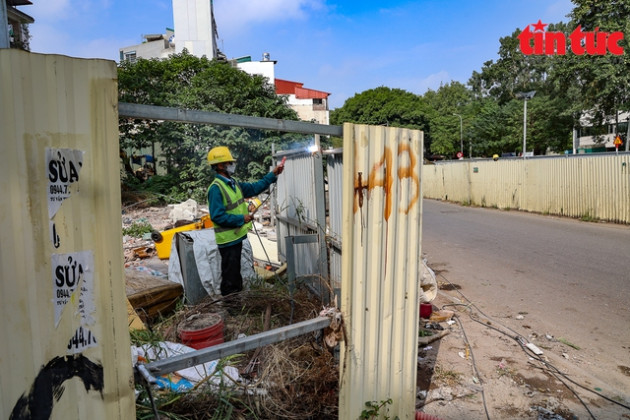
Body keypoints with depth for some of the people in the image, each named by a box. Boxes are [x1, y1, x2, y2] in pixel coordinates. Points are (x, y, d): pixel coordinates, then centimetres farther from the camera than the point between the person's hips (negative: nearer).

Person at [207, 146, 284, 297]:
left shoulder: (233, 184, 9)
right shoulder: (216, 188, -20)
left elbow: (255, 187, 12)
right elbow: (217, 216, -25)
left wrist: (273, 174, 6)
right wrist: (241, 218, -20)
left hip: (237, 236, 10)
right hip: (228, 239, -10)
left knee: (235, 273, 23)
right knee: (230, 278, 2)